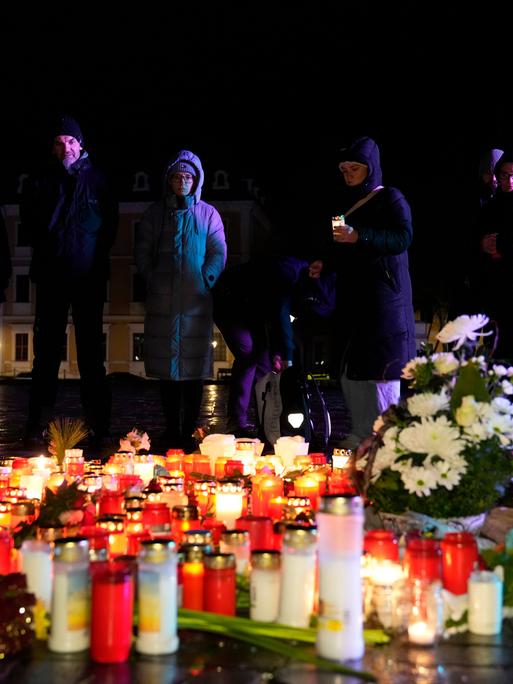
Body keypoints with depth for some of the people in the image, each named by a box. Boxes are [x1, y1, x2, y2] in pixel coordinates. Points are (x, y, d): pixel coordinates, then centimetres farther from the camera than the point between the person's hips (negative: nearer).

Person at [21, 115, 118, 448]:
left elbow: (111, 223, 11)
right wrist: (46, 250, 8)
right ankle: (37, 426, 10)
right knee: (46, 349, 3)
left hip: (89, 277, -1)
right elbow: (29, 221, 16)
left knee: (91, 351, 2)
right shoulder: (40, 182, 8)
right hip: (52, 277, 1)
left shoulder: (96, 180, 6)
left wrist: (98, 253, 4)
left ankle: (98, 426, 7)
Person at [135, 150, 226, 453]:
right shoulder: (156, 213, 12)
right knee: (167, 367, 2)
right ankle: (172, 431, 10)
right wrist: (154, 281, 0)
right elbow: (143, 253, 11)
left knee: (194, 368, -1)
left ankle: (189, 433, 4)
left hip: (197, 300, -1)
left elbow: (219, 254, 5)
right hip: (163, 301, 1)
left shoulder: (207, 213, 9)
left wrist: (205, 281, -7)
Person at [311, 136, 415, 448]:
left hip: (382, 296, -6)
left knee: (379, 367, -7)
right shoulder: (345, 203, 17)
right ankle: (361, 432, 14)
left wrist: (359, 236, -26)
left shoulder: (391, 198, -2)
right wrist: (325, 263, 5)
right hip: (351, 296, 7)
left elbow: (404, 238, -16)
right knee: (350, 369, 5)